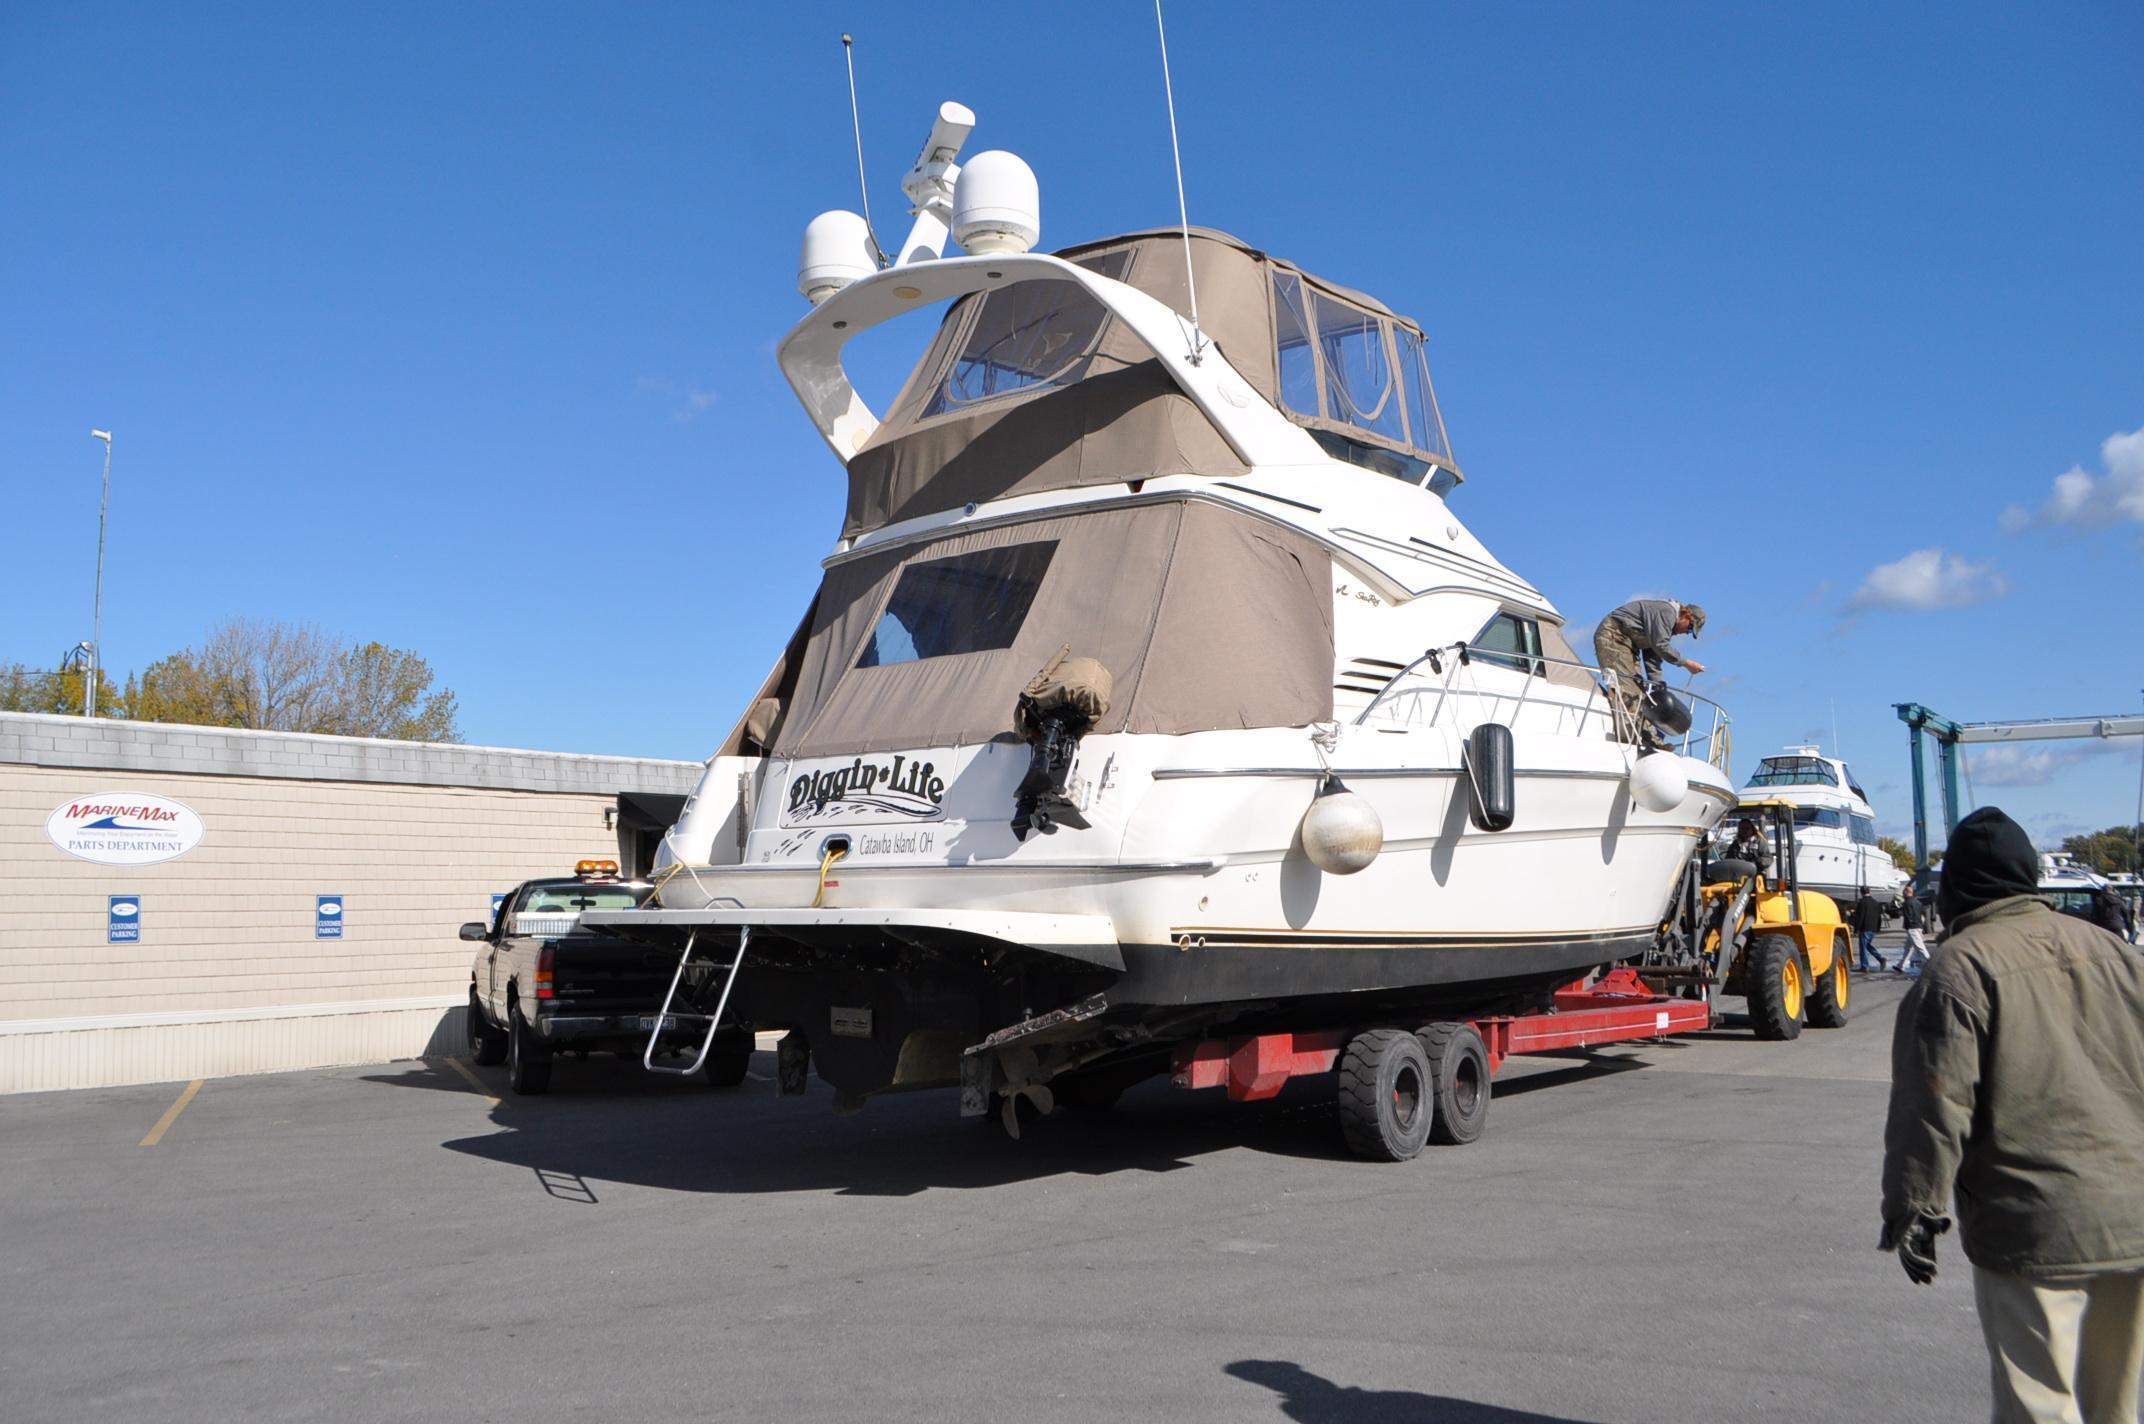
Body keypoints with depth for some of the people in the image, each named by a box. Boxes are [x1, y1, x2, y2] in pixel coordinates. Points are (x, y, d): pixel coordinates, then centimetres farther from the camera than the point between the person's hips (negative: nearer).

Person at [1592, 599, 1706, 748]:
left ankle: (1648, 737, 4)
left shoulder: (1666, 624, 16)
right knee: (1625, 686, -18)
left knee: (1639, 686, 5)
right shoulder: (1667, 611, -15)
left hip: (1627, 643, 11)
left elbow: (1652, 657, 15)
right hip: (1612, 636, -11)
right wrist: (1686, 663, -14)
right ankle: (1626, 734, -24)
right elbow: (1660, 646, -23)